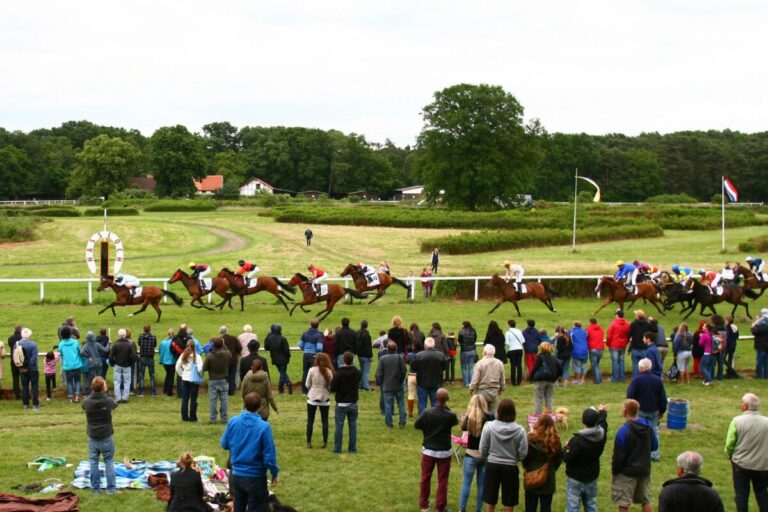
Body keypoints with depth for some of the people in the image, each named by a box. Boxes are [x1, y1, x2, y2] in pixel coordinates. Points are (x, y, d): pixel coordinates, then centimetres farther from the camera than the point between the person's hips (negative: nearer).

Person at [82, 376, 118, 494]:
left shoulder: (87, 402, -13)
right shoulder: (108, 401, -15)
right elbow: (115, 405, 8)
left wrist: (93, 392, 11)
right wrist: (106, 393, 20)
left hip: (92, 437, 1)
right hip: (106, 436, -1)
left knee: (93, 462, 11)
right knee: (109, 462, 10)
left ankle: (95, 488, 16)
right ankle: (111, 488, 11)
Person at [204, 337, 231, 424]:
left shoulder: (210, 356, -16)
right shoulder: (226, 354, -9)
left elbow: (204, 368, -10)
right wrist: (223, 345, 18)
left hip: (213, 381, -2)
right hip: (224, 380, 2)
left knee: (212, 400, 4)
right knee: (224, 400, 8)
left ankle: (212, 419, 6)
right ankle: (224, 419, 12)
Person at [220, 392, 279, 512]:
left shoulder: (233, 422, -8)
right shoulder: (264, 427, -20)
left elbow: (224, 445, 6)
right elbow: (269, 455, -15)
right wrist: (274, 474, -1)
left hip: (236, 475, 4)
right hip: (256, 477, -4)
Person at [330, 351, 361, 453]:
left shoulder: (338, 374, -19)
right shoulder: (357, 373, -4)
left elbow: (332, 389, -15)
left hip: (341, 404, -3)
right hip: (353, 403, 3)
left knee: (339, 426, 4)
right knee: (353, 426, 10)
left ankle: (337, 449, 8)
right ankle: (352, 448, 14)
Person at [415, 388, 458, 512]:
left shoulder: (427, 412, -15)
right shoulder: (450, 415, -17)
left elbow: (416, 425, -2)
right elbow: (456, 422, 6)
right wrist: (446, 408, 12)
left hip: (428, 450, 1)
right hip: (444, 452, -1)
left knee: (425, 478, 16)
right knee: (442, 481, 9)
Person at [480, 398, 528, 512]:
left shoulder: (489, 427, -11)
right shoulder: (519, 430, -13)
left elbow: (483, 450, -5)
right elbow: (523, 454, -8)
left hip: (492, 465, 1)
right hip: (510, 468, -1)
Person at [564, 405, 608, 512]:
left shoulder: (577, 440, -28)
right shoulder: (601, 435, -7)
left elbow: (567, 458, -25)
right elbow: (603, 422, 16)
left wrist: (566, 447, -3)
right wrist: (602, 412, 37)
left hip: (575, 479, -6)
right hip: (592, 478, 6)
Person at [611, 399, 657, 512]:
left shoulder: (624, 430, -22)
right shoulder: (647, 426, -2)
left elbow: (619, 455, -17)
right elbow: (654, 446, 9)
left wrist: (615, 470, -4)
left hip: (627, 472, -6)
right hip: (645, 469, 6)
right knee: (645, 500, 18)